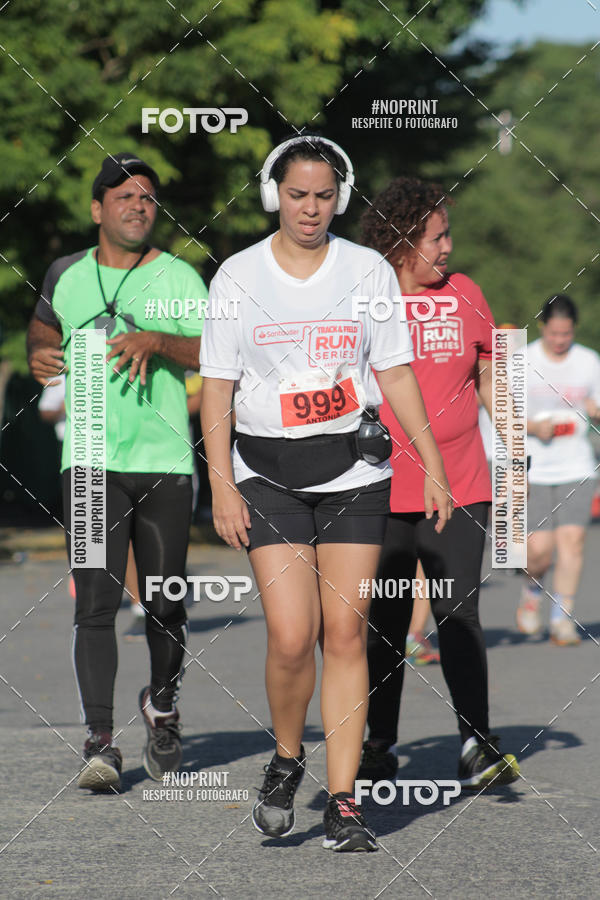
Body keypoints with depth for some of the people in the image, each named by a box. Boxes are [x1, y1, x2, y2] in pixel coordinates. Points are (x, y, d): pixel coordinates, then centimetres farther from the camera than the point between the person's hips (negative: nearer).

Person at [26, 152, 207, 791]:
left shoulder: (179, 278, 3)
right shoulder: (66, 275, 11)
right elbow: (43, 326, 28)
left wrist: (157, 342, -21)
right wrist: (39, 356, 6)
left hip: (165, 460, -1)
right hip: (90, 459, 1)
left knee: (163, 605, 5)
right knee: (95, 604, -9)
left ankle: (161, 704, 32)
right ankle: (100, 742, -10)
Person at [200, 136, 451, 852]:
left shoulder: (370, 271, 4)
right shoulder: (237, 276, 1)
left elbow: (396, 373, 7)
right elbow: (216, 386, 1)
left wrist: (433, 467, 1)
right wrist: (221, 487, -6)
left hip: (354, 469, 1)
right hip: (268, 472, -1)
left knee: (345, 633, -3)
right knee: (292, 635, -13)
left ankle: (342, 805, 1)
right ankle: (286, 759, 14)